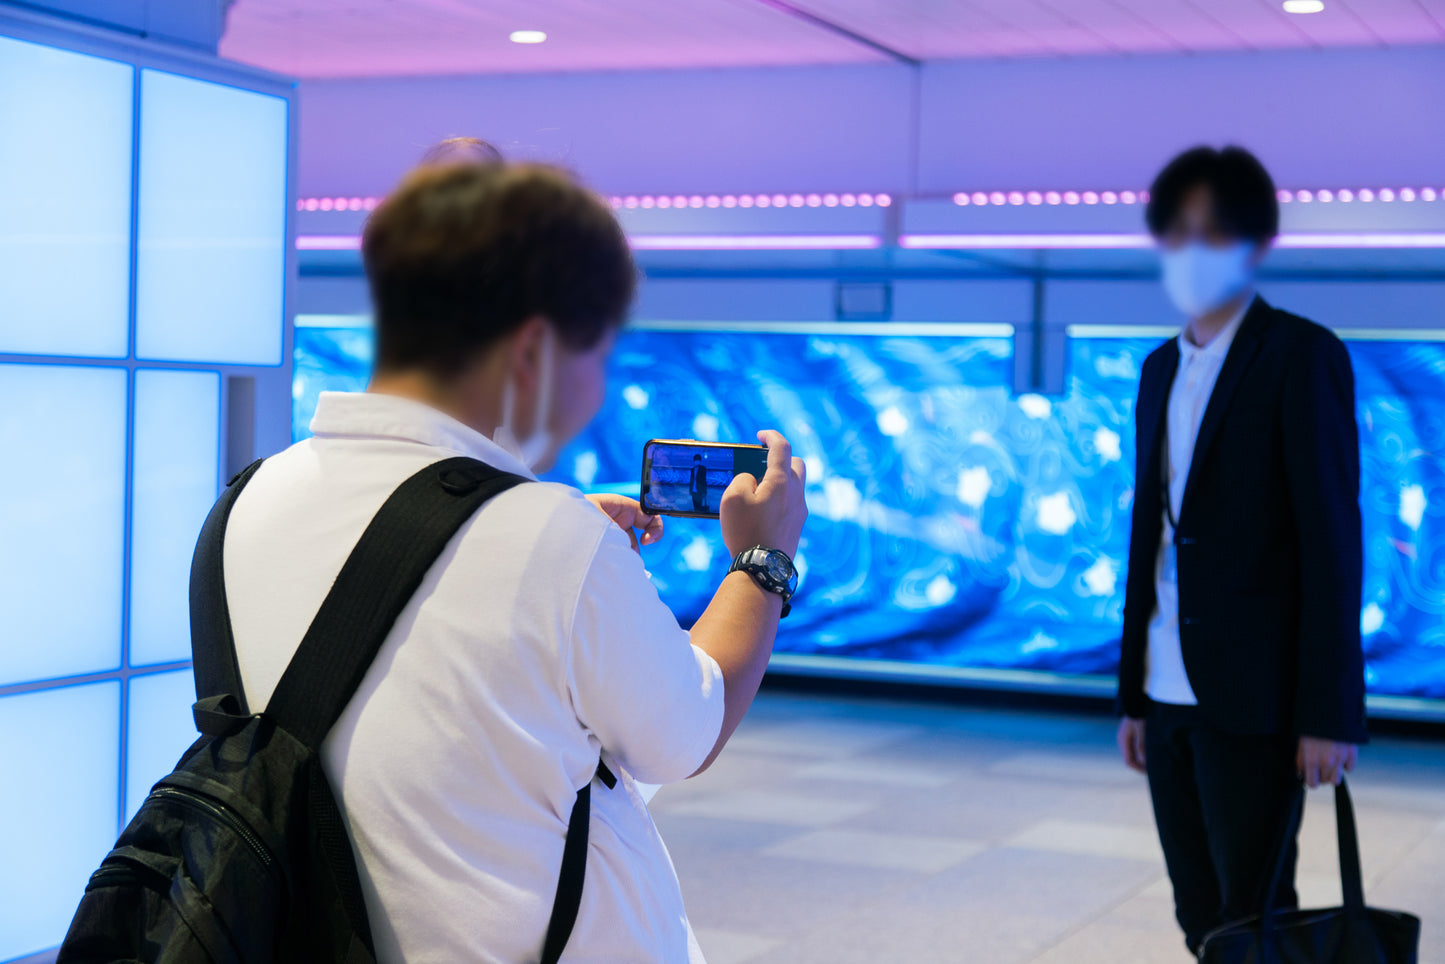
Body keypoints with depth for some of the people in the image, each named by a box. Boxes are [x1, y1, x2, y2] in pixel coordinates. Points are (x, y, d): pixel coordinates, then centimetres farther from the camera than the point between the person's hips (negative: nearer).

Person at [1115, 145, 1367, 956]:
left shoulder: (1302, 355, -6)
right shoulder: (1162, 369, 15)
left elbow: (1332, 536, -11)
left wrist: (1329, 712, -15)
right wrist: (1133, 694, 14)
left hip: (1253, 700, -6)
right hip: (1171, 698, 6)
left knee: (1254, 922, -3)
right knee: (1203, 919, 11)